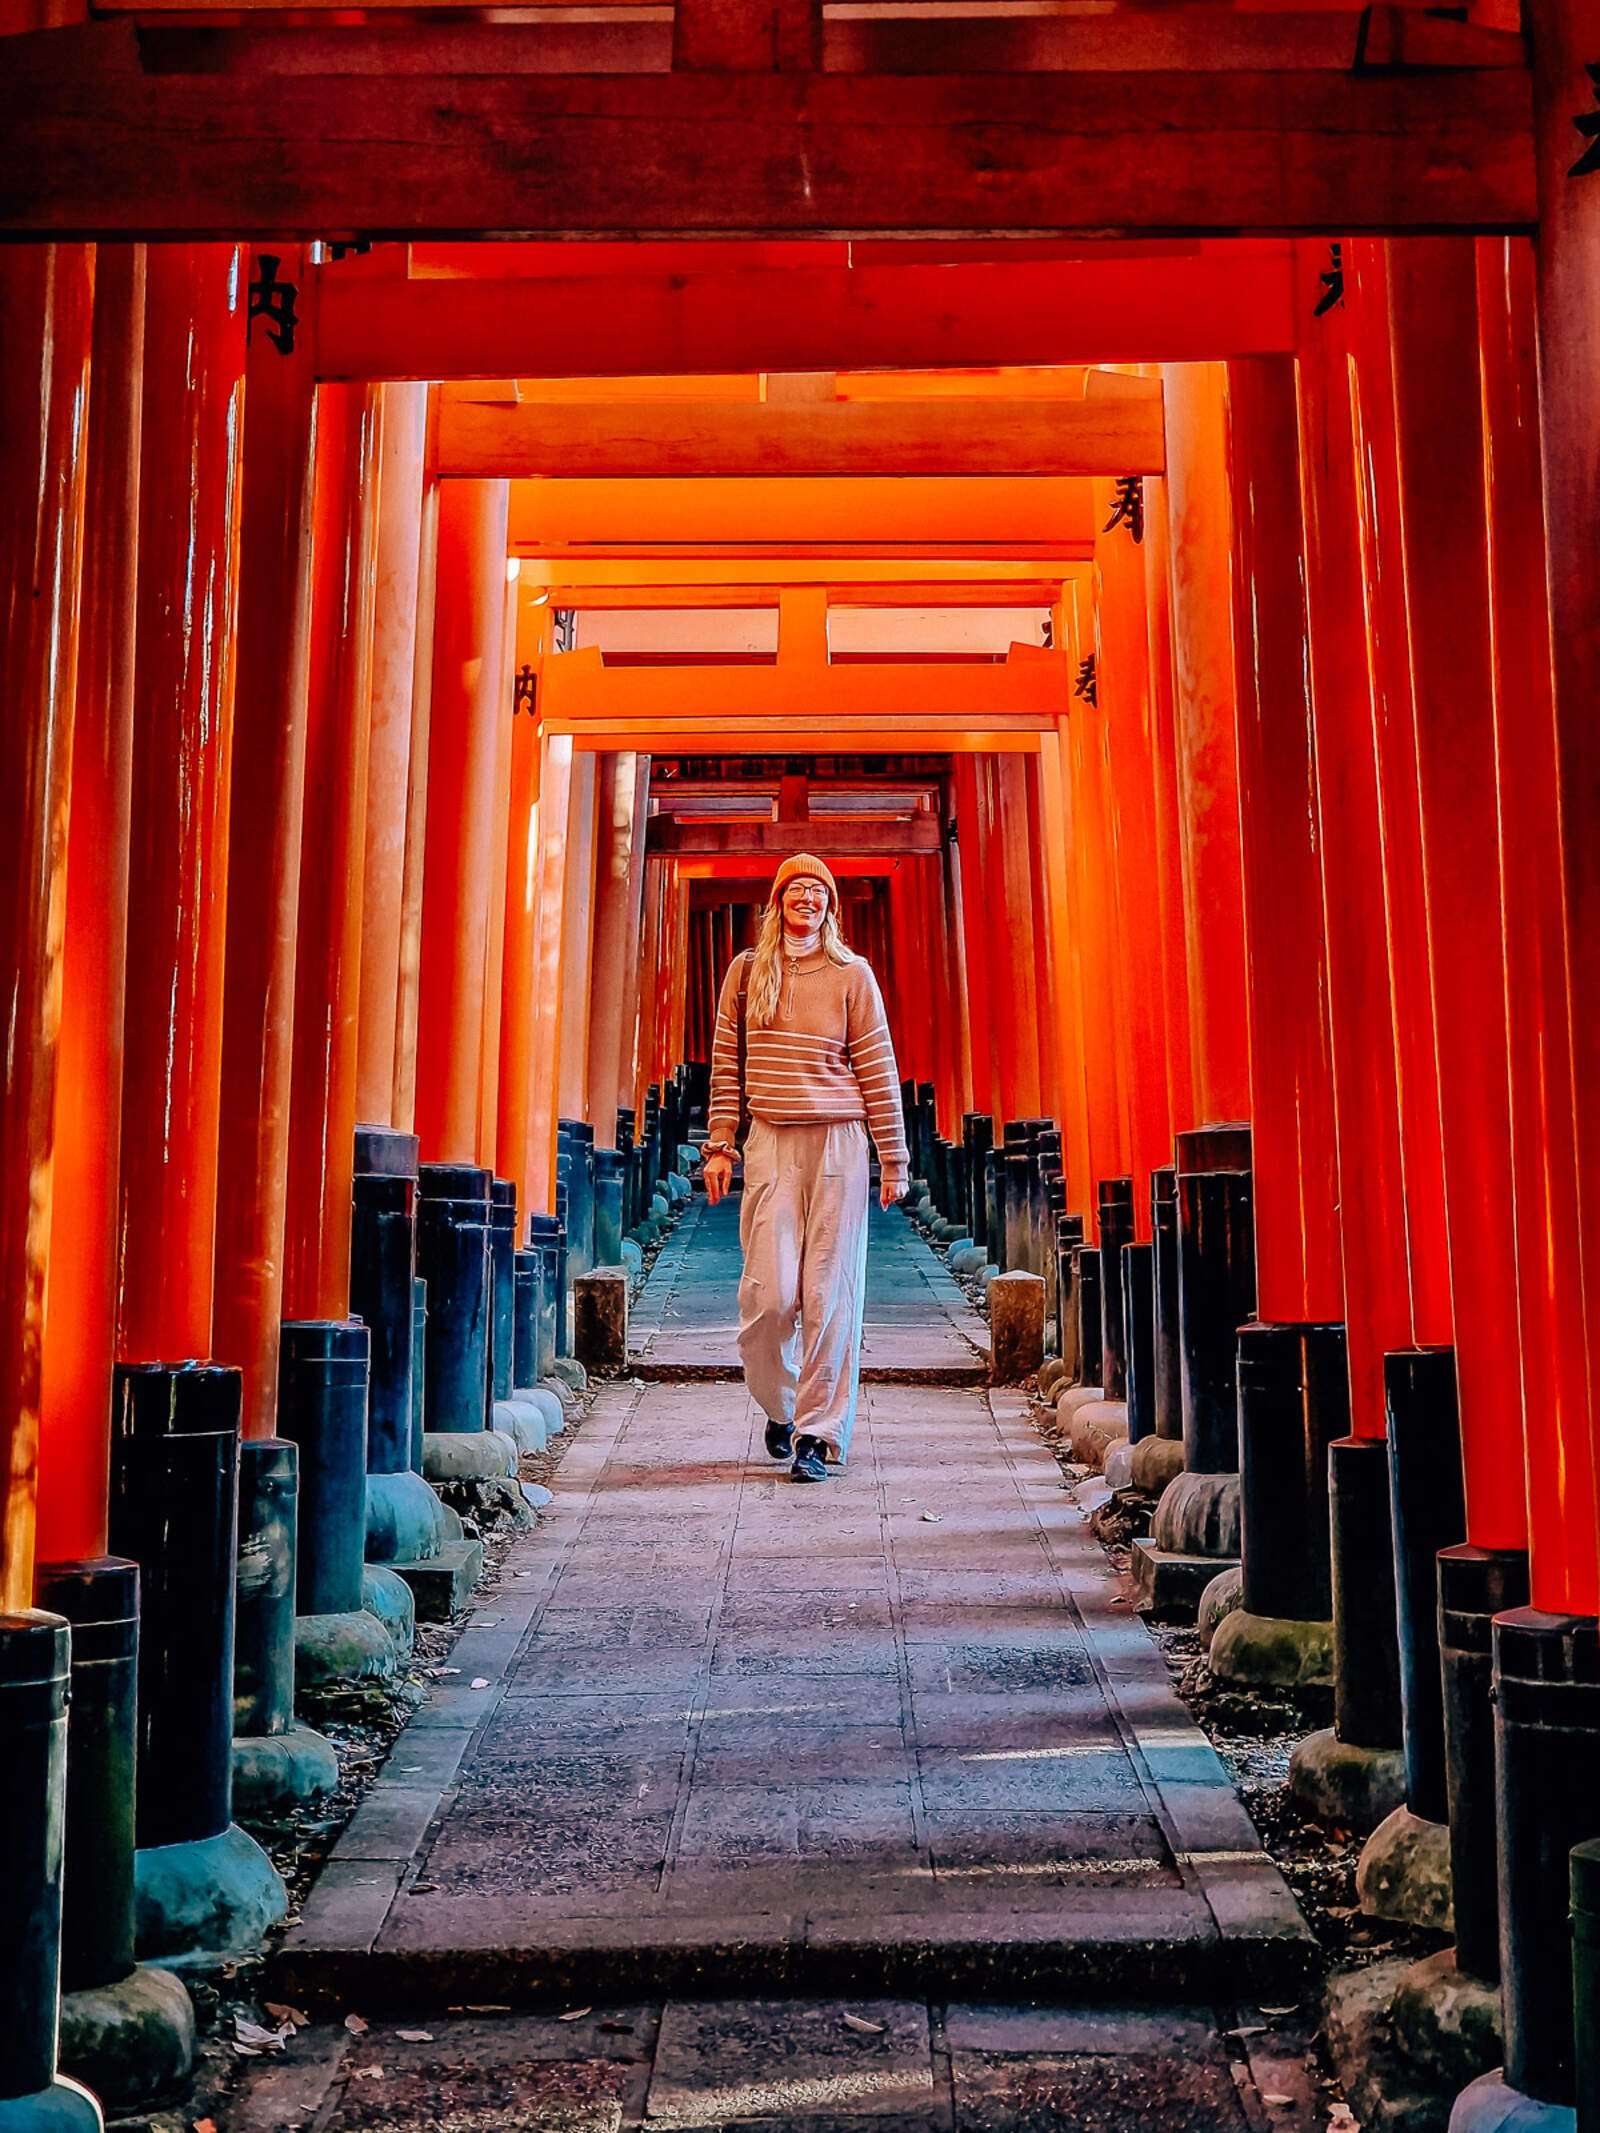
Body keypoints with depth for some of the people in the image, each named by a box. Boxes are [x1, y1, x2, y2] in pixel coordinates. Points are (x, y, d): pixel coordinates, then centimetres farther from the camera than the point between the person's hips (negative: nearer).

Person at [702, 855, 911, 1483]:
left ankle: (821, 1433, 5)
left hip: (838, 1143, -1)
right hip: (769, 1146, 1)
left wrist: (894, 1160, 3)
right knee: (770, 1292, -5)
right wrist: (719, 1145, 5)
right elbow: (725, 1064, 12)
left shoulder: (851, 973, 5)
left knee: (830, 1293, -3)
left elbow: (877, 1070, 5)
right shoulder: (747, 970, 10)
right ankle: (779, 1408, 21)